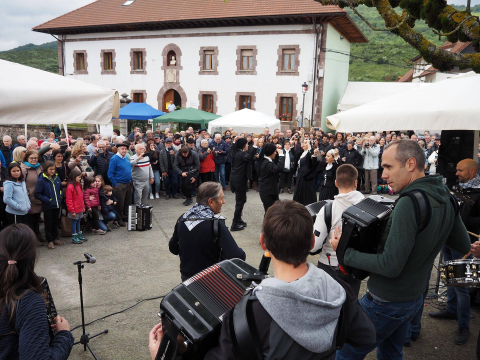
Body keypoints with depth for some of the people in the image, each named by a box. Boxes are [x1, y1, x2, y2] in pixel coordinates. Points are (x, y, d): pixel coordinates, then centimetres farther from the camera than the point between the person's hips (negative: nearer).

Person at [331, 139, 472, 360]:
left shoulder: (410, 203, -29)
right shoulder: (445, 198, -1)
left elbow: (390, 266, -28)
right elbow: (464, 246, 11)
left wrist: (344, 252, -19)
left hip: (385, 303, -8)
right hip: (414, 298, 9)